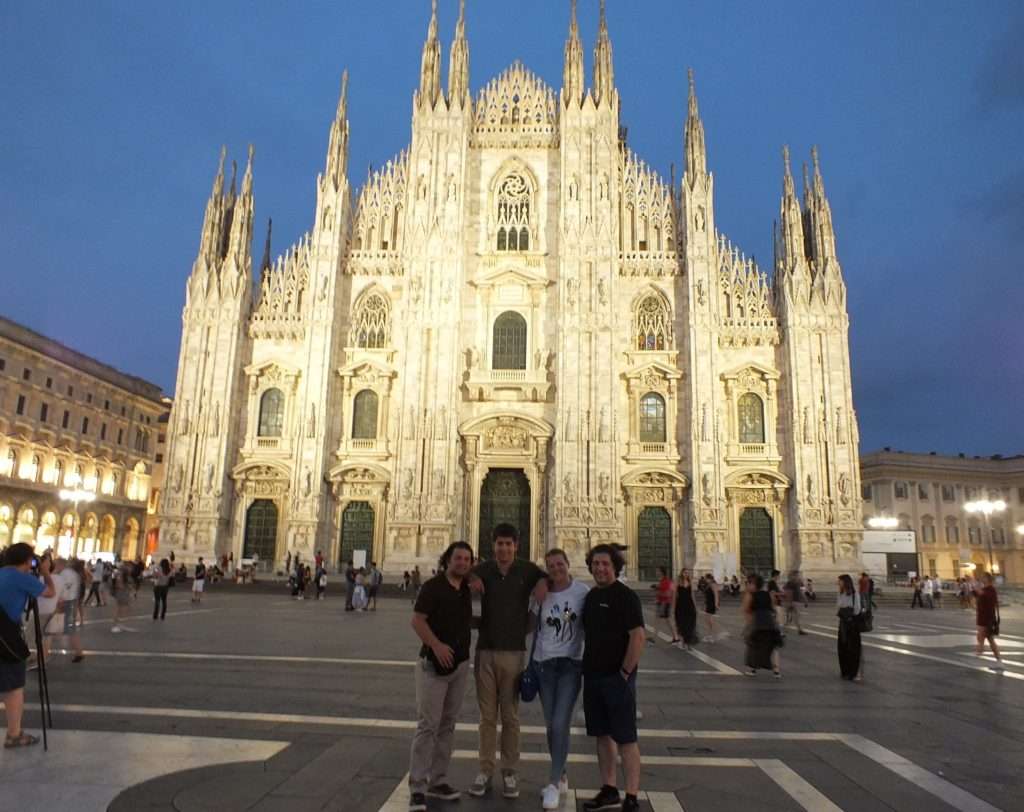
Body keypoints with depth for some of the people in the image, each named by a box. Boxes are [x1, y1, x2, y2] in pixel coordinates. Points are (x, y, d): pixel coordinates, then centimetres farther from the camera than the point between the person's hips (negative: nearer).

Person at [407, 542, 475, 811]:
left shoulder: (467, 589, 8)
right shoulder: (433, 586, -10)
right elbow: (417, 620, -17)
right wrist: (436, 645, -27)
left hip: (461, 663, 7)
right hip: (434, 663, -6)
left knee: (447, 725, 12)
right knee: (428, 725, -6)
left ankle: (437, 780, 22)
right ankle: (417, 788, 0)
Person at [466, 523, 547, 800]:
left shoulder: (528, 570, -5)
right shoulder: (482, 570, -1)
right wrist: (470, 580, -12)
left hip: (513, 652, -1)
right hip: (485, 651, 1)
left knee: (510, 717, 8)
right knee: (487, 715, 9)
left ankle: (510, 772, 20)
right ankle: (485, 770, 20)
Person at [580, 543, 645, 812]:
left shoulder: (625, 596, -12)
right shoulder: (591, 596, 9)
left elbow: (638, 637, -19)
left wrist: (625, 673, -16)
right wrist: (588, 667, 12)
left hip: (617, 677, -7)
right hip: (592, 676, 7)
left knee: (625, 739, 0)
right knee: (602, 735, 14)